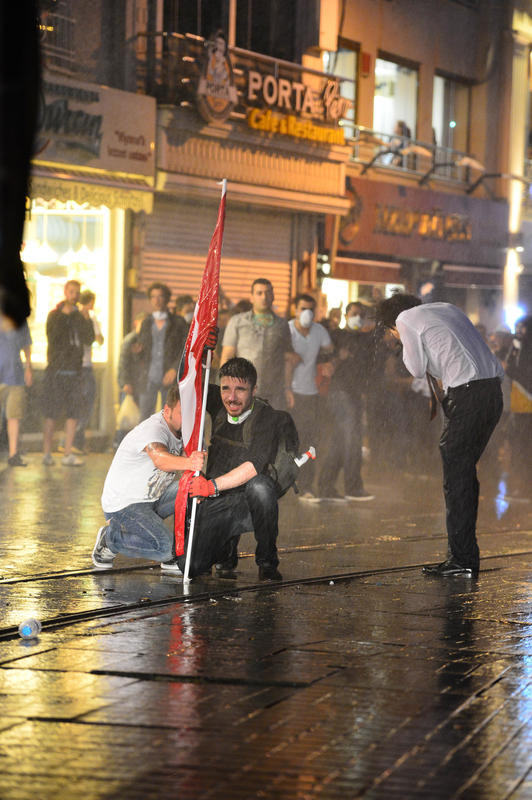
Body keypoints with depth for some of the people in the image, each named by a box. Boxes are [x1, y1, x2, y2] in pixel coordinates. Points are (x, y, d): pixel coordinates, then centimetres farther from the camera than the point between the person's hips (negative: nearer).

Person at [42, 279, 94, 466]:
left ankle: (68, 454, 5)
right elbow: (53, 337, -15)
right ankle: (47, 453, 3)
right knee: (52, 414, -4)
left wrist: (86, 320, -10)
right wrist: (64, 315, -16)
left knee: (73, 414, 0)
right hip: (56, 372, -4)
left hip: (74, 371, 4)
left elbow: (89, 340, 1)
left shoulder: (79, 317, 13)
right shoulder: (55, 315, 0)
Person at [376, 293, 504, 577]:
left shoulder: (405, 319, 4)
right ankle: (467, 556, 16)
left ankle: (462, 559, -4)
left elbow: (417, 369, 4)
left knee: (456, 477, -3)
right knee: (466, 473, 14)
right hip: (493, 391, 8)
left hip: (466, 394, -8)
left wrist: (406, 344, 17)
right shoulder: (447, 308, 26)